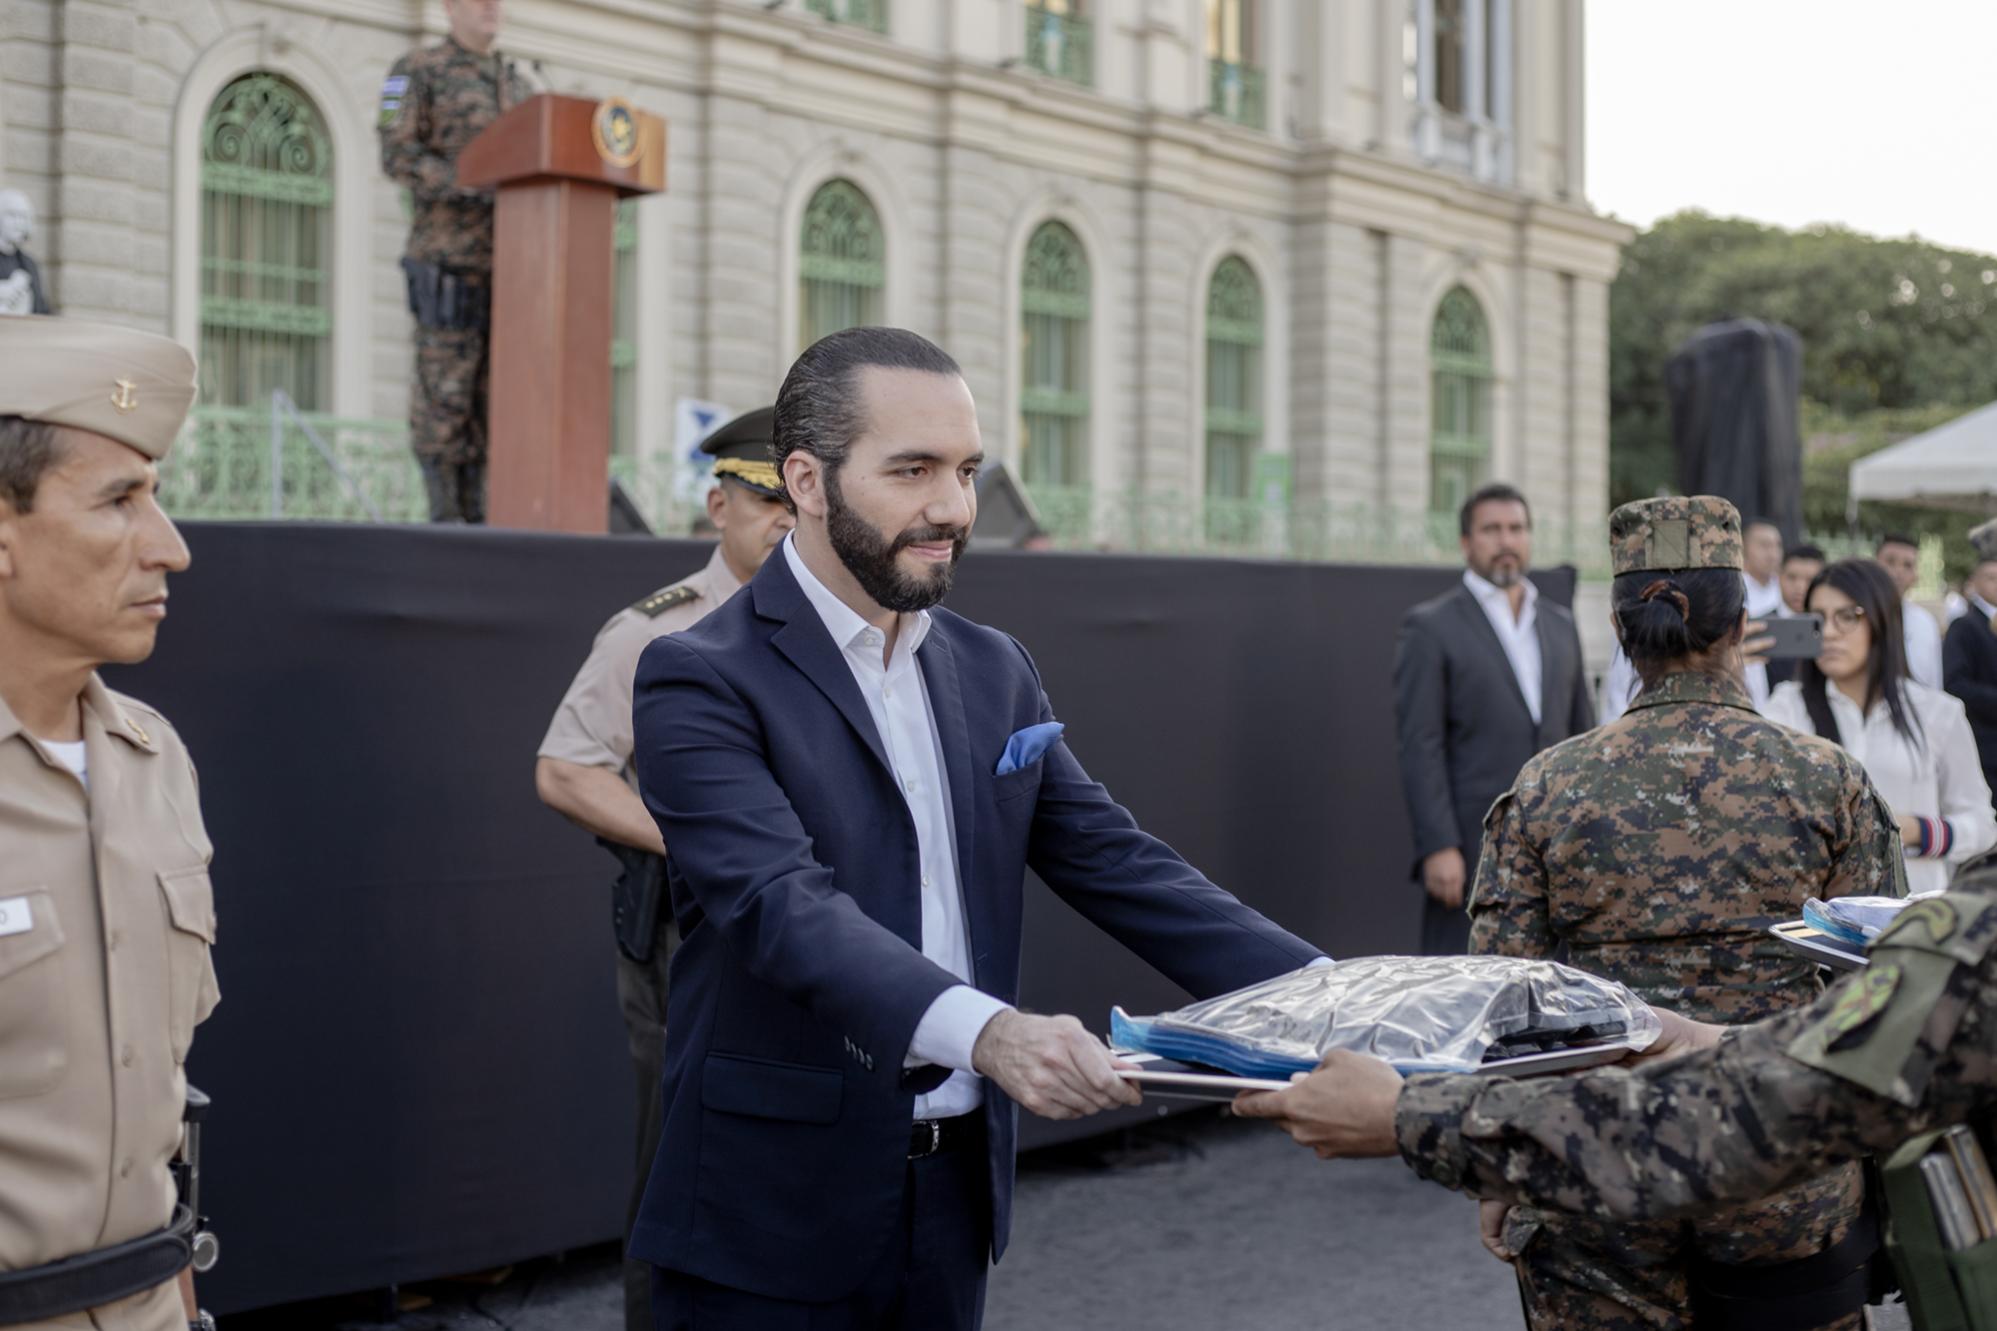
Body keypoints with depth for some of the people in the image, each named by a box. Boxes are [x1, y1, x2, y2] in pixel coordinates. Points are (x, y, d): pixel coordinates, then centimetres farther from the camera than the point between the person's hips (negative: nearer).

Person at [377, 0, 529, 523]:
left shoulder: (515, 86, 21)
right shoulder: (416, 71, 1)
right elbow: (399, 156, -10)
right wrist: (474, 185, -22)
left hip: (509, 263, 6)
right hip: (449, 258, -6)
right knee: (443, 388, -7)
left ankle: (477, 513, 6)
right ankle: (445, 515, -3)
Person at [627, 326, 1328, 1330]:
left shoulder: (992, 672, 9)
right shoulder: (702, 681, -11)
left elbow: (1118, 866, 4)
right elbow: (784, 904, -25)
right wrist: (985, 1030, -40)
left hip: (958, 1192, 6)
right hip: (774, 1218, -5)